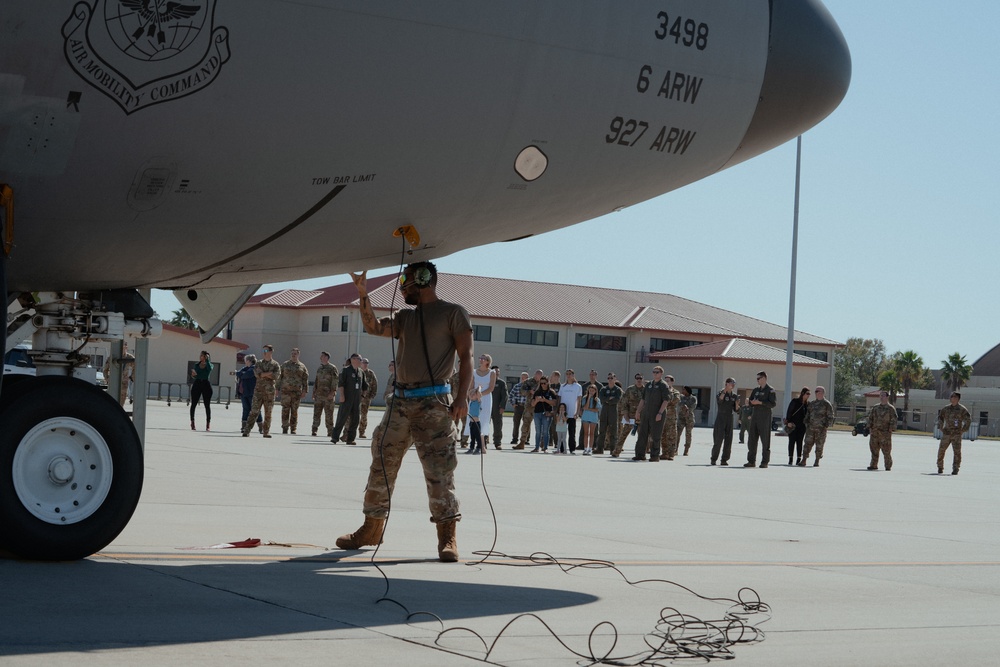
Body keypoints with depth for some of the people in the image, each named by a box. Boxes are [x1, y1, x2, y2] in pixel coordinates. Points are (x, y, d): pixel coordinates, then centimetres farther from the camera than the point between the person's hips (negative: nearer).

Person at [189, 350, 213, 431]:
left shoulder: (209, 365, 3)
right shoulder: (197, 365, 11)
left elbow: (210, 368, -22)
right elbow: (194, 377, 7)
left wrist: (207, 360, -22)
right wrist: (193, 374, -14)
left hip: (206, 384, -3)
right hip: (197, 384, 3)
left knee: (207, 405, -1)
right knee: (193, 404, -1)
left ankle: (208, 424, 3)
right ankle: (192, 422, 5)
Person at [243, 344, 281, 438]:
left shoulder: (275, 365, 6)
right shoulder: (259, 363, 10)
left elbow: (276, 376, -11)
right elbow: (256, 374, -8)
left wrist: (263, 374, -8)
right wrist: (270, 373, -10)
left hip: (270, 391, 0)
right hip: (259, 389, 0)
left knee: (268, 413, 3)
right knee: (254, 411, -7)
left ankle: (266, 432, 10)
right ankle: (246, 430, -9)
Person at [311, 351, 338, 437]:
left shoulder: (332, 368, -5)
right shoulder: (319, 368, 16)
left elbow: (335, 381, -10)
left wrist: (332, 392, -19)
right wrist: (314, 392, 15)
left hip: (328, 395, -6)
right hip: (319, 394, 6)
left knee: (329, 414, -1)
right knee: (316, 412, -1)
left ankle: (330, 432, 4)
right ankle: (314, 430, -1)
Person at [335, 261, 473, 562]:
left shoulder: (453, 313, 1)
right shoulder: (405, 318, 20)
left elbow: (466, 357, -5)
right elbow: (374, 328, 8)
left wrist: (462, 397, -16)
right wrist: (363, 295, -4)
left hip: (434, 403, -7)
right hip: (401, 402, 7)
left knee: (439, 471, -9)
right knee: (382, 465, 8)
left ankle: (447, 537, -4)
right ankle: (372, 528, 19)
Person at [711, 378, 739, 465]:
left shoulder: (734, 396, 12)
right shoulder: (720, 393, -3)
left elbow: (736, 410, 12)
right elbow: (719, 400, -26)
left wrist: (737, 404, -7)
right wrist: (724, 391, -31)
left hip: (729, 420, 5)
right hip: (720, 419, -5)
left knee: (728, 441, 1)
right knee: (718, 440, -9)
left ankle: (724, 460, 7)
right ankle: (713, 459, -1)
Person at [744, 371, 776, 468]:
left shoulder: (770, 390, -4)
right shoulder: (756, 390, 17)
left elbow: (773, 403, -13)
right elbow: (750, 401, 19)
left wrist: (760, 402, -18)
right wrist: (753, 402, -4)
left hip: (765, 417, -7)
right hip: (755, 416, 7)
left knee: (765, 440, -3)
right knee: (752, 439, 5)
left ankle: (765, 462, 0)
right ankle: (751, 461, 9)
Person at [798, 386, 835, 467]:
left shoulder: (827, 404, 0)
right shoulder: (812, 403, 15)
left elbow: (831, 417, -1)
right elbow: (807, 415, 22)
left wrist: (826, 426, -9)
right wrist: (807, 424, 12)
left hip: (821, 429, -4)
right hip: (811, 427, 4)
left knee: (819, 445, 1)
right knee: (808, 443, -3)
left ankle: (817, 461, 9)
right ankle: (803, 460, -4)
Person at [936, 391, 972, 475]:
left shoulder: (962, 409, -2)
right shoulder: (946, 408, 9)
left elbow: (968, 419, -1)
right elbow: (940, 417, 24)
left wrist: (963, 430, -6)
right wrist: (941, 428, 15)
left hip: (957, 434, -4)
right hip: (946, 433, 4)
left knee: (957, 451, -9)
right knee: (941, 450, 3)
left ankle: (955, 469, -4)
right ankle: (940, 468, 16)